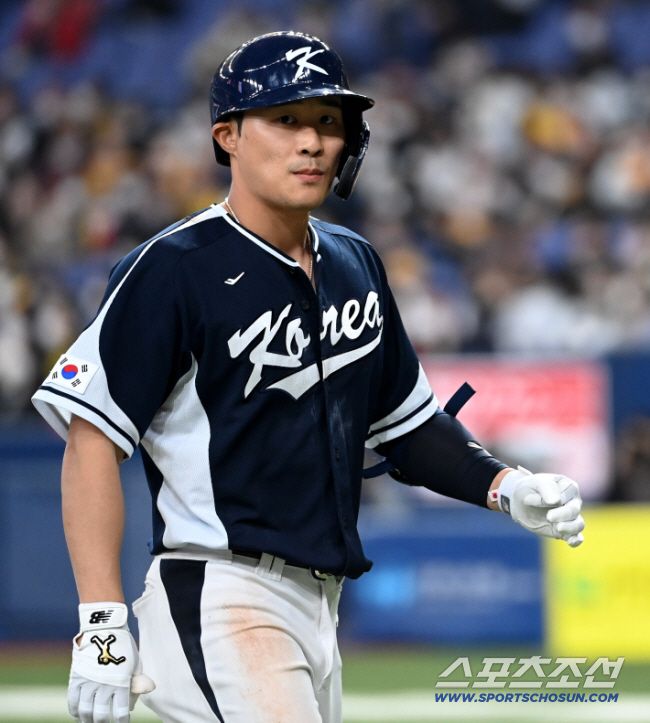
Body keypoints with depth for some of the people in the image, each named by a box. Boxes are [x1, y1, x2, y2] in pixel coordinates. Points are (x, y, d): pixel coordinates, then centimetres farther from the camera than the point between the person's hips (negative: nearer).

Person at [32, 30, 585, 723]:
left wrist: (506, 487, 4)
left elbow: (405, 419, 22)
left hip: (319, 606, 8)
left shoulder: (354, 263, 13)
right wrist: (102, 623, -20)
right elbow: (93, 438, -13)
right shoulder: (174, 269, -10)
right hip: (219, 598, -8)